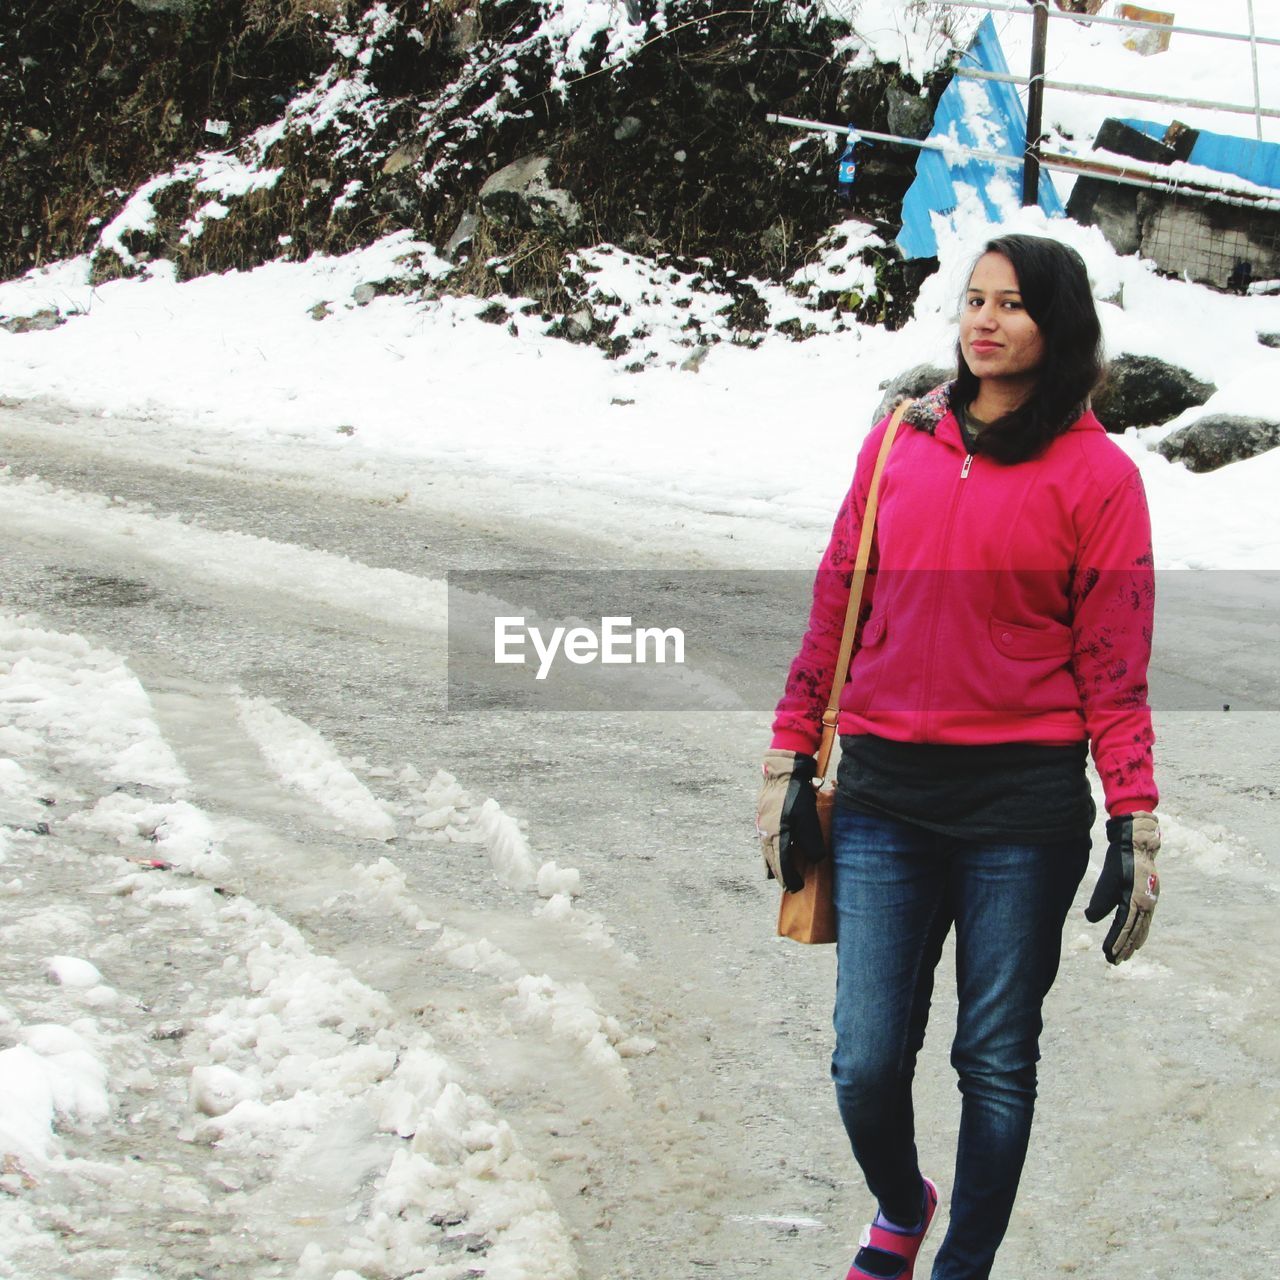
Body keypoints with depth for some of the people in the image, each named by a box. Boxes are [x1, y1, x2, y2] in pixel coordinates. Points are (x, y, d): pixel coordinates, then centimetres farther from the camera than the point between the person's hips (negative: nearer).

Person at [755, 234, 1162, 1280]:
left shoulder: (1097, 474, -2)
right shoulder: (898, 443, 7)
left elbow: (1114, 665, -2)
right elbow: (836, 607, 12)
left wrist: (1136, 825, -7)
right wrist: (791, 763, 10)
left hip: (1023, 807, -2)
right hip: (885, 792, 3)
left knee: (996, 1063, 7)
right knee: (866, 1064, 3)